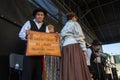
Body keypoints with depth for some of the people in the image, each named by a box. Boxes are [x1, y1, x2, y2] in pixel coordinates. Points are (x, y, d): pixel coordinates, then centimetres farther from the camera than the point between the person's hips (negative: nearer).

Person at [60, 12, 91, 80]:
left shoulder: (64, 28, 29)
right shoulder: (75, 24, 10)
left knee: (68, 71, -3)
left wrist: (63, 52, 16)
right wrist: (84, 49, -9)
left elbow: (62, 41, 20)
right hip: (75, 46, -6)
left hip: (65, 48, 7)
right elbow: (79, 37, -5)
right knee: (78, 70, -14)